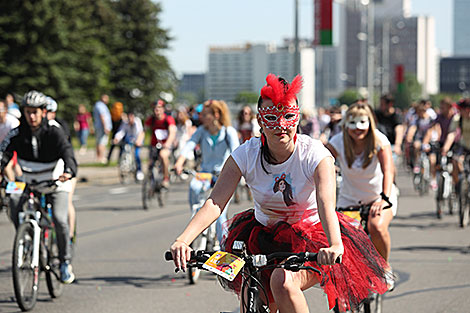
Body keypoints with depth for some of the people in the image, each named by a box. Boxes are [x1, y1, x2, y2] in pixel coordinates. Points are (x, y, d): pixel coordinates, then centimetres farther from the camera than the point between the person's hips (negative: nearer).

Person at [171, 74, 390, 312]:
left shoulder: (314, 154, -19)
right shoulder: (246, 155, -13)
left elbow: (326, 204, -34)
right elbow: (214, 203, -22)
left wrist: (335, 245, -54)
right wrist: (183, 240, -39)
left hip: (309, 236, -4)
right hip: (263, 235, 4)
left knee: (283, 282, -31)